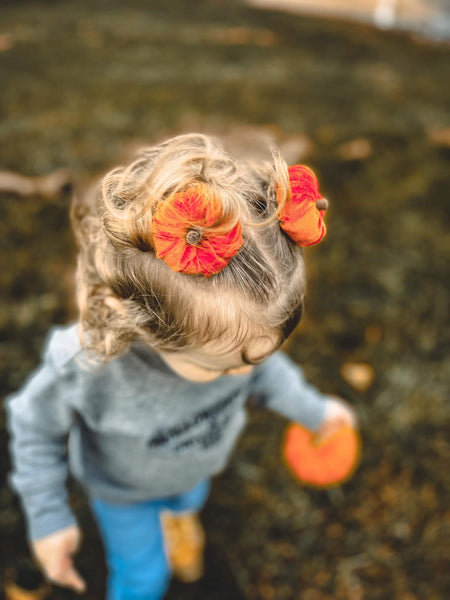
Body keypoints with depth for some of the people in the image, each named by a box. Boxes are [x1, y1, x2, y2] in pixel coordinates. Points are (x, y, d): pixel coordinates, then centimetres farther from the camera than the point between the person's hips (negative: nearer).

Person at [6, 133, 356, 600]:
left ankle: (178, 514, 75)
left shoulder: (219, 323, -35)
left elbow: (261, 366, -9)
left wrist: (311, 408, 3)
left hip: (200, 464, 4)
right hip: (123, 489, -3)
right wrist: (48, 521, -12)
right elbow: (36, 427, -22)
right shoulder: (84, 367, -45)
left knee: (189, 499, 37)